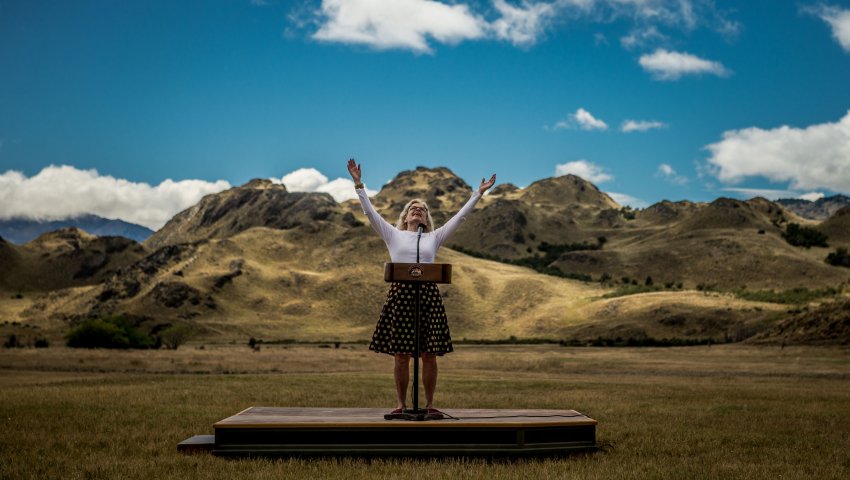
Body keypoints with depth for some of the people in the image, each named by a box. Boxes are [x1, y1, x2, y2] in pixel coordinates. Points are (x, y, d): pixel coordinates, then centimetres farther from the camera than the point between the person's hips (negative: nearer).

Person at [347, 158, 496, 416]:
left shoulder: (434, 238, 14)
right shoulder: (393, 235, 11)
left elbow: (459, 216, 13)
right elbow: (370, 212, 5)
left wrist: (478, 194, 10)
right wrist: (359, 185, 0)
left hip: (428, 295, 1)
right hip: (400, 294, -1)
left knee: (429, 355, 0)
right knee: (401, 355, 1)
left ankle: (429, 404, 9)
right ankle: (402, 403, 11)